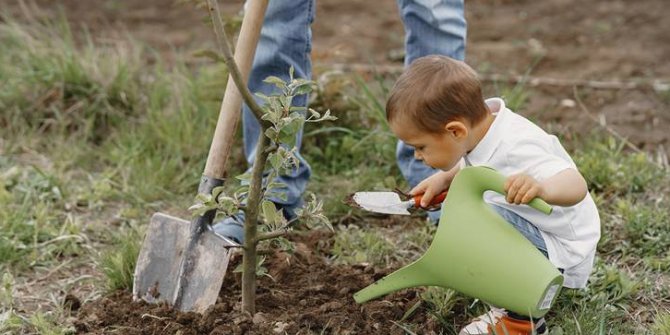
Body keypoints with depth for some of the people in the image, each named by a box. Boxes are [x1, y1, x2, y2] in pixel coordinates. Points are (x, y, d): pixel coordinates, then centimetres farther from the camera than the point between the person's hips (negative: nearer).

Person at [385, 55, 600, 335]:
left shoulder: (517, 149, -32)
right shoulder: (482, 121, -5)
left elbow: (577, 186, -43)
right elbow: (469, 165, 19)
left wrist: (541, 187, -63)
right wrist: (443, 179, 2)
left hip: (564, 254, -10)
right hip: (537, 235, 10)